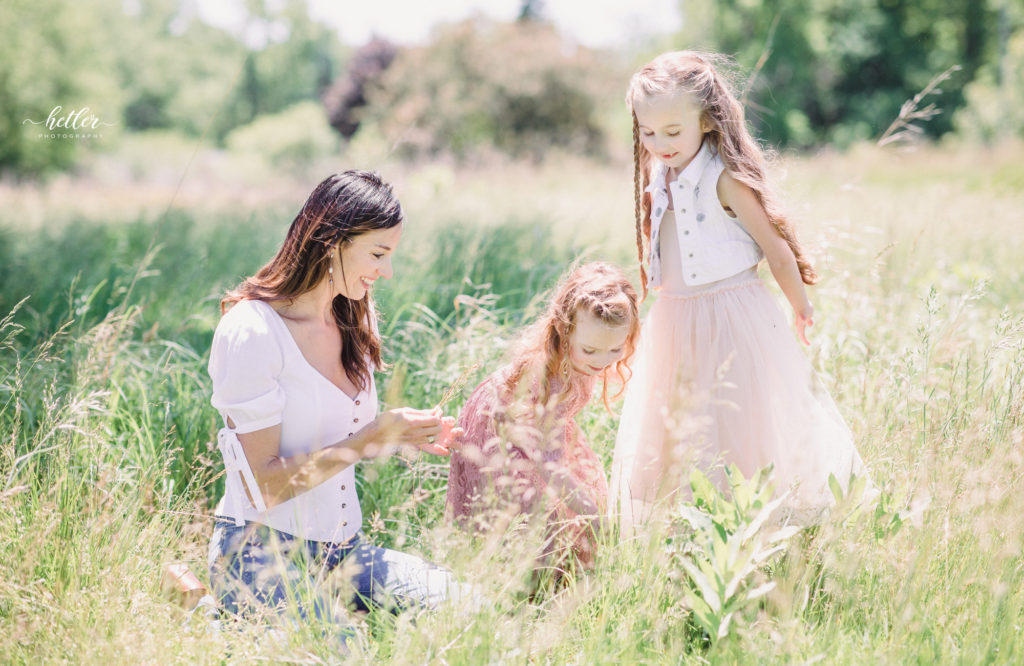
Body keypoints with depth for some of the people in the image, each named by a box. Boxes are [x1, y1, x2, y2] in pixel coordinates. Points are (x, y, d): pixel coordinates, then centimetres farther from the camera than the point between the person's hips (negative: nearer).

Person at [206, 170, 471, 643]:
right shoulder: (251, 331, -15)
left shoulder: (353, 320, 10)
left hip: (341, 549, 8)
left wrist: (401, 434, -3)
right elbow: (263, 485, -17)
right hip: (263, 552, -8)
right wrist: (369, 439, -21)